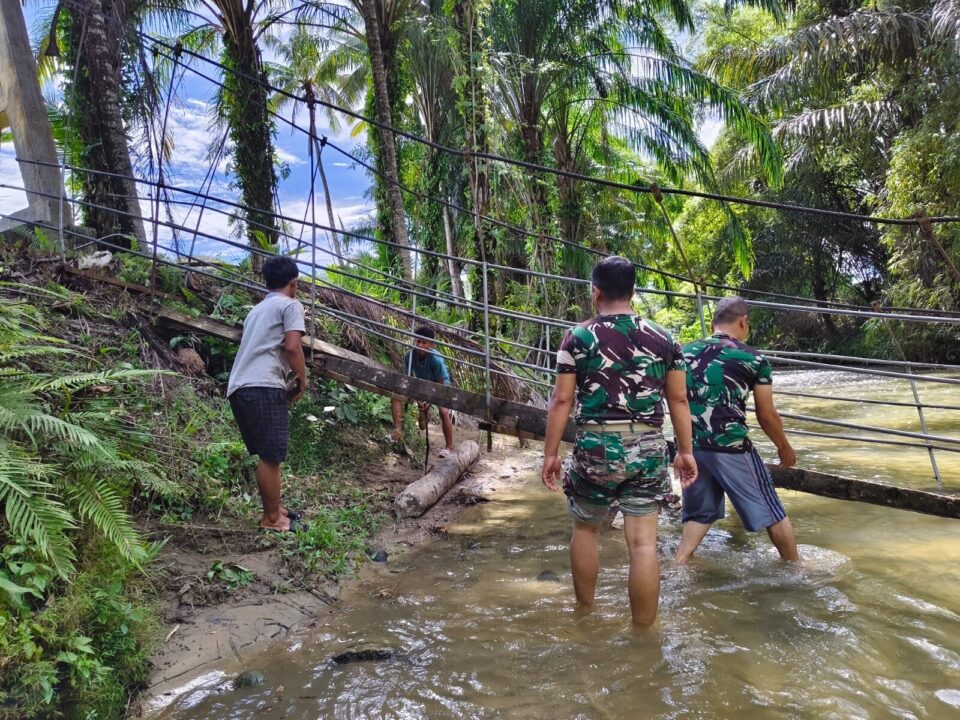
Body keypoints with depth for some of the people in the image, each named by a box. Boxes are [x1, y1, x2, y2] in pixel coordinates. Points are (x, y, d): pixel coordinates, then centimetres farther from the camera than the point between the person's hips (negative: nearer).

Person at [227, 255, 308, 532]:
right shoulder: (290, 305, 3)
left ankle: (274, 509, 27)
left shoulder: (258, 309, 29)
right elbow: (292, 347, -11)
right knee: (271, 456, -2)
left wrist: (287, 383, 30)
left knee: (267, 455, 17)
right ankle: (272, 519, 5)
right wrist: (302, 380, 3)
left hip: (238, 387, 9)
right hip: (264, 388, -9)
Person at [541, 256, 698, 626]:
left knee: (585, 527, 20)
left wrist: (551, 453, 1)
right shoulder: (663, 338, 5)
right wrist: (685, 451, 15)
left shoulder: (578, 337, -3)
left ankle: (584, 612, 34)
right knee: (643, 541, 5)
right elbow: (679, 400, 7)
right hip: (647, 450, 1)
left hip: (595, 448, -1)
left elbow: (561, 400, -5)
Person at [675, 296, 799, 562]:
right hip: (731, 448, -4)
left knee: (699, 514, 22)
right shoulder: (754, 358, -4)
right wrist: (784, 447, 16)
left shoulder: (686, 352, 8)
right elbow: (766, 416, 0)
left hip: (691, 446, 5)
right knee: (771, 512, 15)